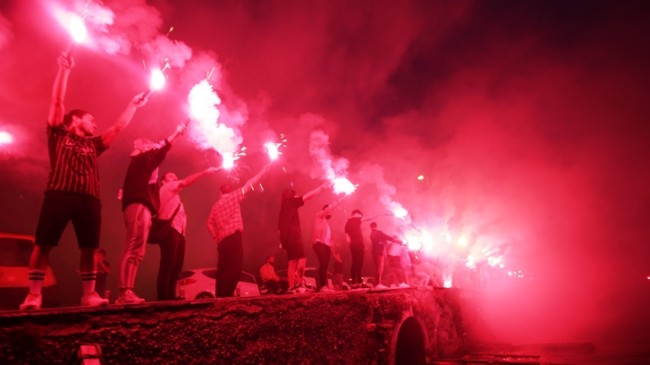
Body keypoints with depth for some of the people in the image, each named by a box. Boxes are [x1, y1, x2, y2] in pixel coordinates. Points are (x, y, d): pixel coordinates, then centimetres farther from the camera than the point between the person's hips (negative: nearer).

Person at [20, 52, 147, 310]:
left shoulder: (94, 145, 27)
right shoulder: (58, 134, 16)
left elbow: (118, 127, 29)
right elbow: (57, 101, 8)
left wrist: (134, 105, 31)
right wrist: (64, 69, 3)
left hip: (89, 199, 4)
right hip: (59, 195, -4)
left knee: (89, 248, 0)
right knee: (43, 244, -5)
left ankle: (89, 294, 4)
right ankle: (34, 295, -2)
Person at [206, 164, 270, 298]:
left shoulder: (216, 205, 19)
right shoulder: (233, 196, 3)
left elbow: (209, 223, 14)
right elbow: (248, 185, 7)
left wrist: (216, 238, 17)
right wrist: (262, 171, 14)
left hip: (222, 240, 7)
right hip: (234, 237, -7)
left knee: (223, 269, 9)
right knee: (234, 267, -10)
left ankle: (220, 295, 9)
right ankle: (227, 295, -17)